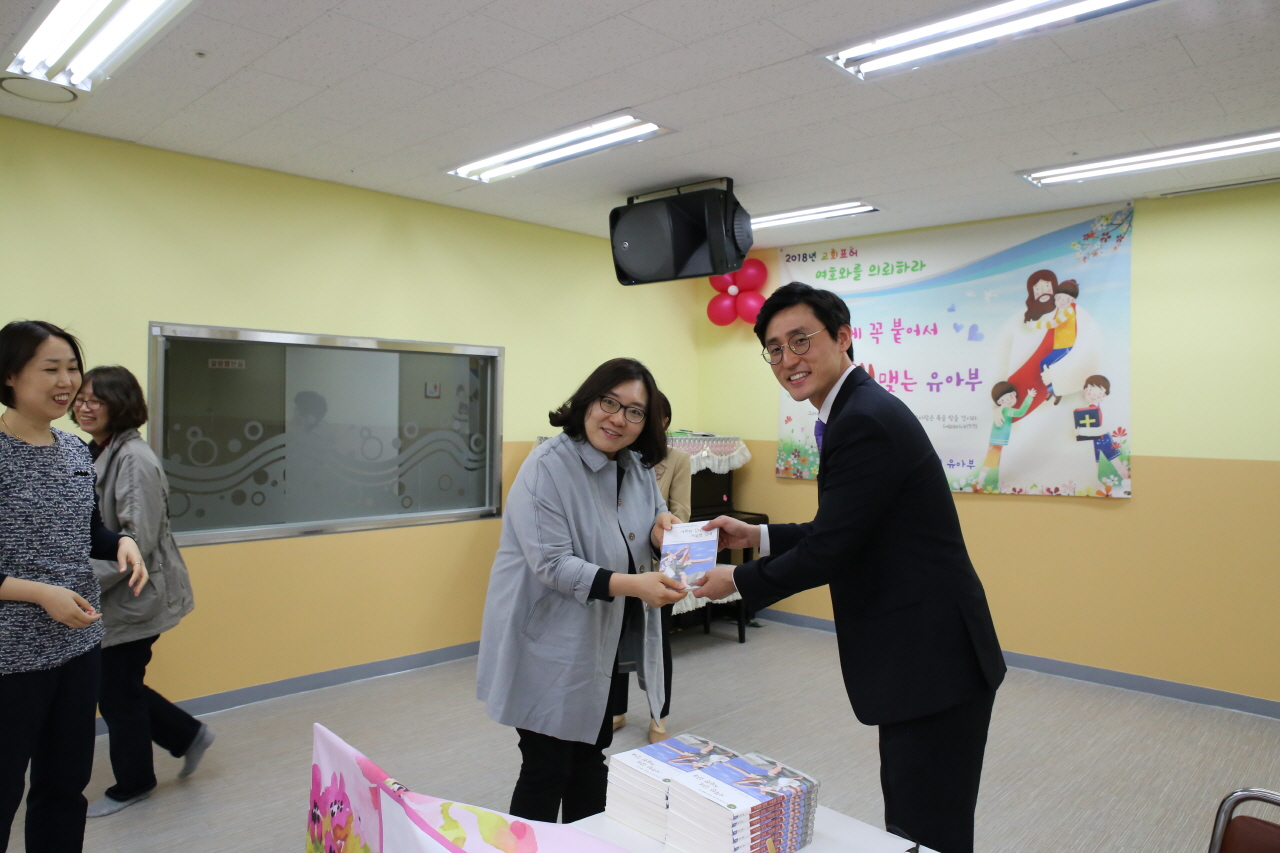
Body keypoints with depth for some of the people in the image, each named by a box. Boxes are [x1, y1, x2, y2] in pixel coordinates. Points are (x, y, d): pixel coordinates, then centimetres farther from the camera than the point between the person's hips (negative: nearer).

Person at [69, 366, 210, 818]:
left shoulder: (134, 460, -20)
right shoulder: (91, 454, 9)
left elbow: (137, 540, -24)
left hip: (133, 597, -9)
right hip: (105, 597, 9)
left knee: (117, 691, 5)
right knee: (114, 685, 15)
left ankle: (132, 784, 27)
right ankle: (188, 734, 33)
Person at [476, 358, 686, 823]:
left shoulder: (638, 467, 3)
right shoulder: (548, 467, -20)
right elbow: (553, 565, -26)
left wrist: (663, 531, -8)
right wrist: (631, 585, -37)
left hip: (605, 641, 8)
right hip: (550, 646, -7)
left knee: (592, 753, 21)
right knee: (547, 770, 2)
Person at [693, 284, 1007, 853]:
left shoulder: (864, 421, -21)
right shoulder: (859, 410, 11)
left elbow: (828, 552, -20)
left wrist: (737, 581, -6)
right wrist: (760, 537, 11)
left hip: (933, 663, -10)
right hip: (921, 657, 10)